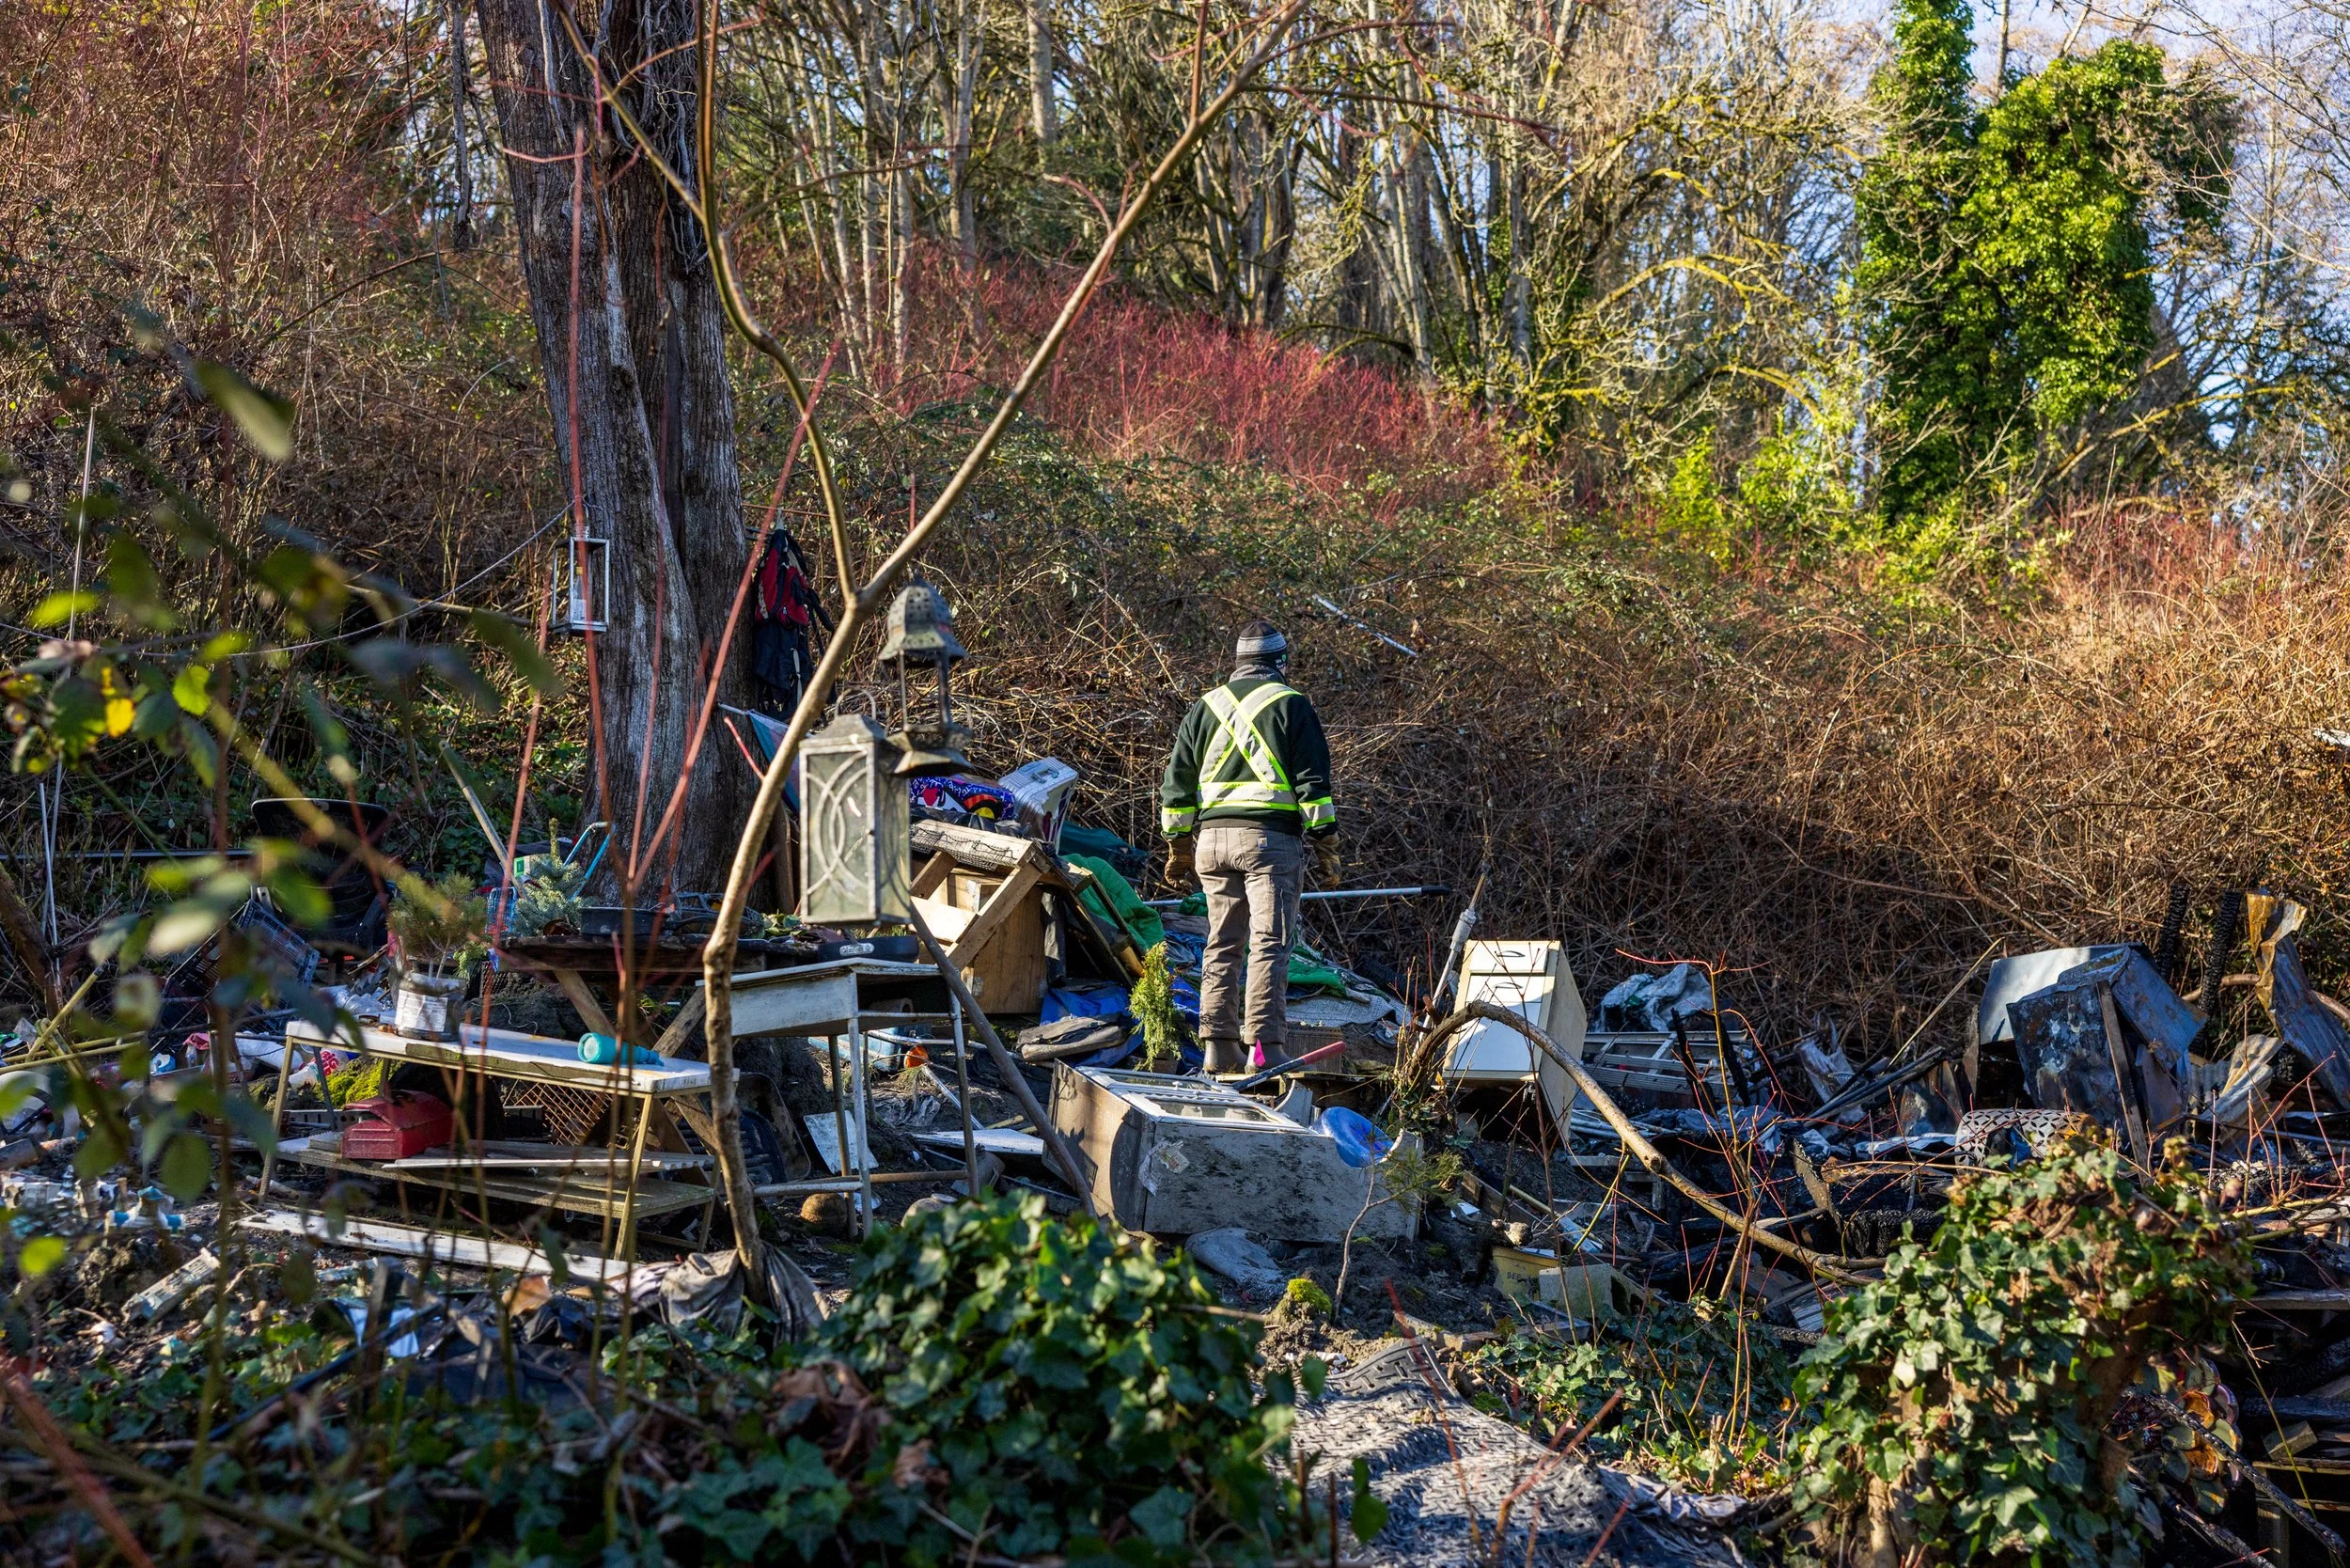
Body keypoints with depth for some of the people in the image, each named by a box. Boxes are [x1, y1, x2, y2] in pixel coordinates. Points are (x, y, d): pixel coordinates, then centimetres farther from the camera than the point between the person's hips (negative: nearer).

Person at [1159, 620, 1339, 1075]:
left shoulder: (1204, 708, 14)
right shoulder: (1291, 705, 0)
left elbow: (1176, 784, 15)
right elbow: (1314, 782, -5)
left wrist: (1178, 844, 20)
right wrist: (1325, 842, -1)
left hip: (1213, 837, 5)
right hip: (1272, 835, -5)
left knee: (1222, 944, 10)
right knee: (1270, 943, -6)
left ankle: (1219, 1046, 9)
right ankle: (1264, 1046, -11)